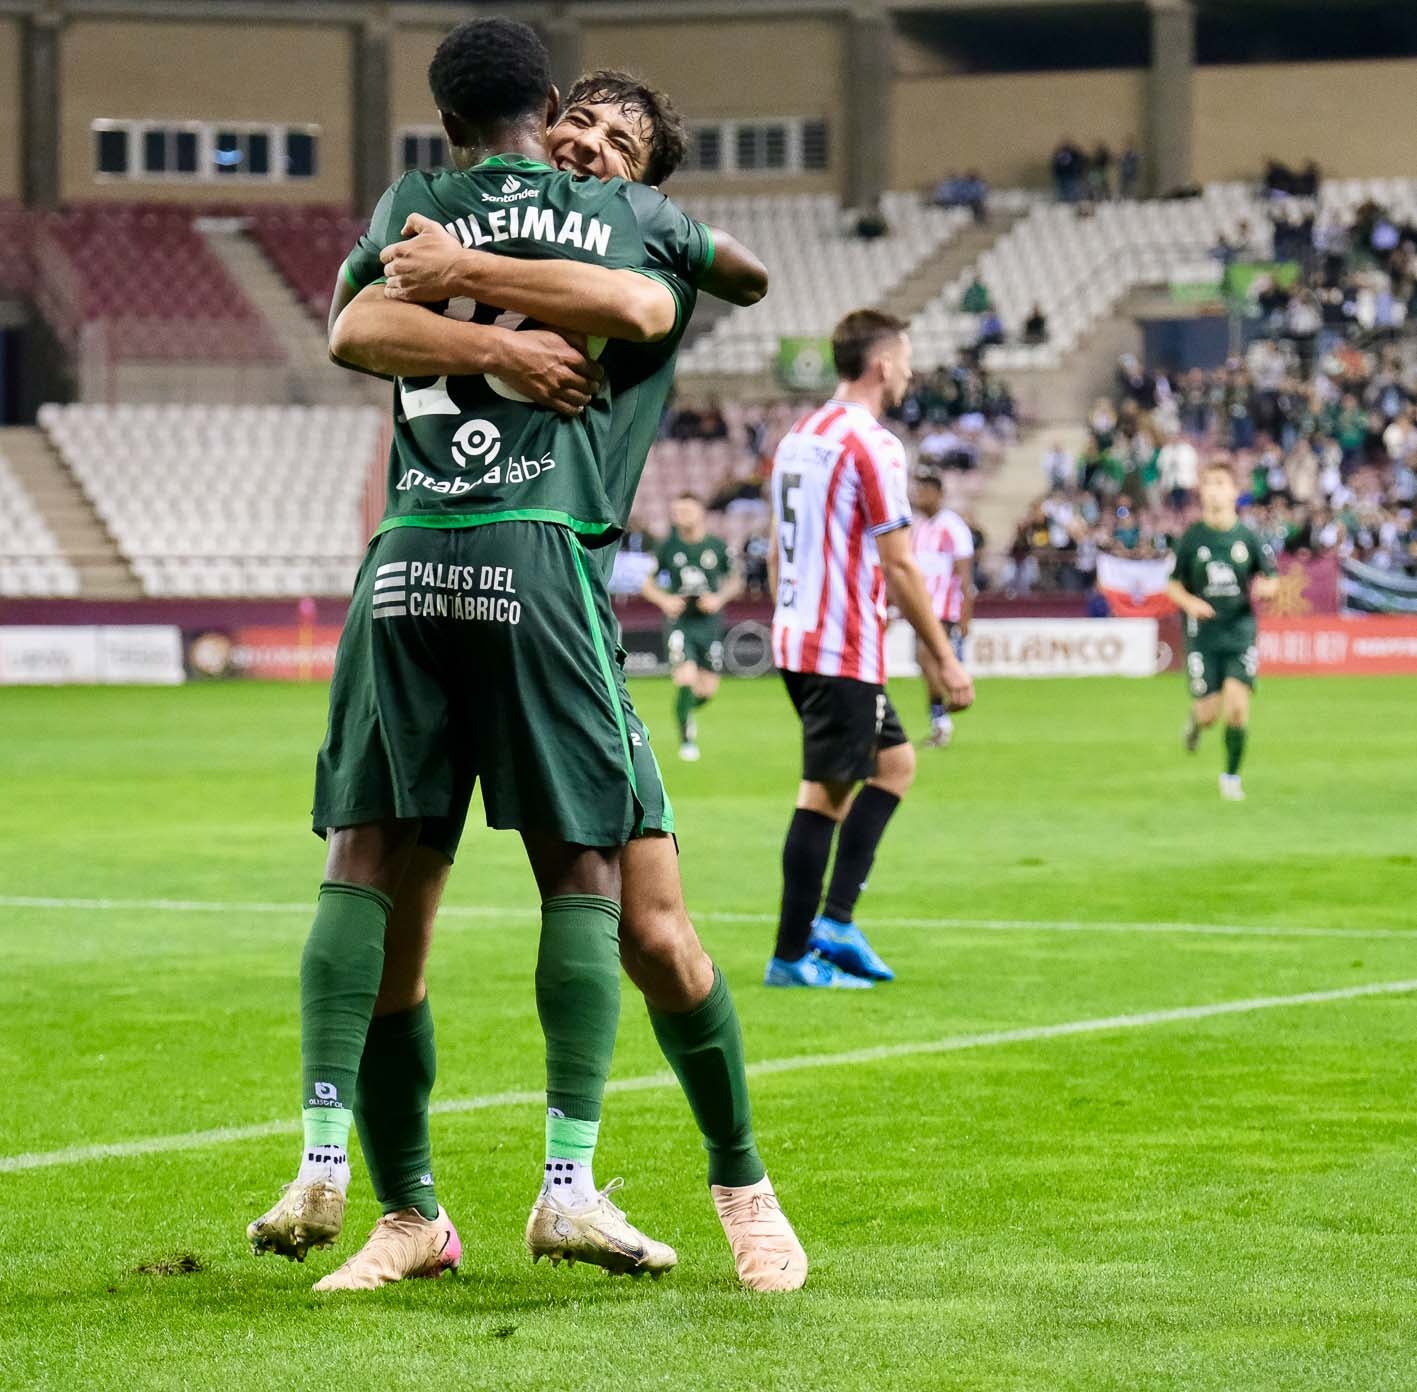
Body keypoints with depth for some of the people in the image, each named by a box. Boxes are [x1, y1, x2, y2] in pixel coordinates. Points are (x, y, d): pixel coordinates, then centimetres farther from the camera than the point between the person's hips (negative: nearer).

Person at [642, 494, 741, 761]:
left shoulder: (718, 547, 0)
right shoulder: (668, 548, -1)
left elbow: (735, 581, 11)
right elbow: (647, 583, 8)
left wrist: (720, 598, -8)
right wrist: (664, 600, -10)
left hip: (709, 622, 2)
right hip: (679, 621, -2)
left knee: (708, 690, 2)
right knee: (686, 680, -16)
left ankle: (686, 711, 37)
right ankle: (686, 740, 1)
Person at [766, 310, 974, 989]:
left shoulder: (797, 438, 14)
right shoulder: (871, 444, -14)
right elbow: (899, 563, -16)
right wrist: (943, 657, -11)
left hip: (796, 638, 9)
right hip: (842, 651, -9)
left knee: (894, 761, 18)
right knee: (824, 794, -4)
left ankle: (835, 923, 10)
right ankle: (792, 957, -2)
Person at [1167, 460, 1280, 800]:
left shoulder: (1248, 537, 1)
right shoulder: (1191, 537, -1)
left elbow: (1271, 578, 11)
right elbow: (1173, 584, 5)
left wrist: (1265, 587, -13)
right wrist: (1188, 602, -15)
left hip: (1240, 629, 1)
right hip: (1203, 631, -1)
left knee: (1238, 703, -12)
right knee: (1209, 712, -5)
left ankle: (1231, 776, 5)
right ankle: (1196, 721, 34)